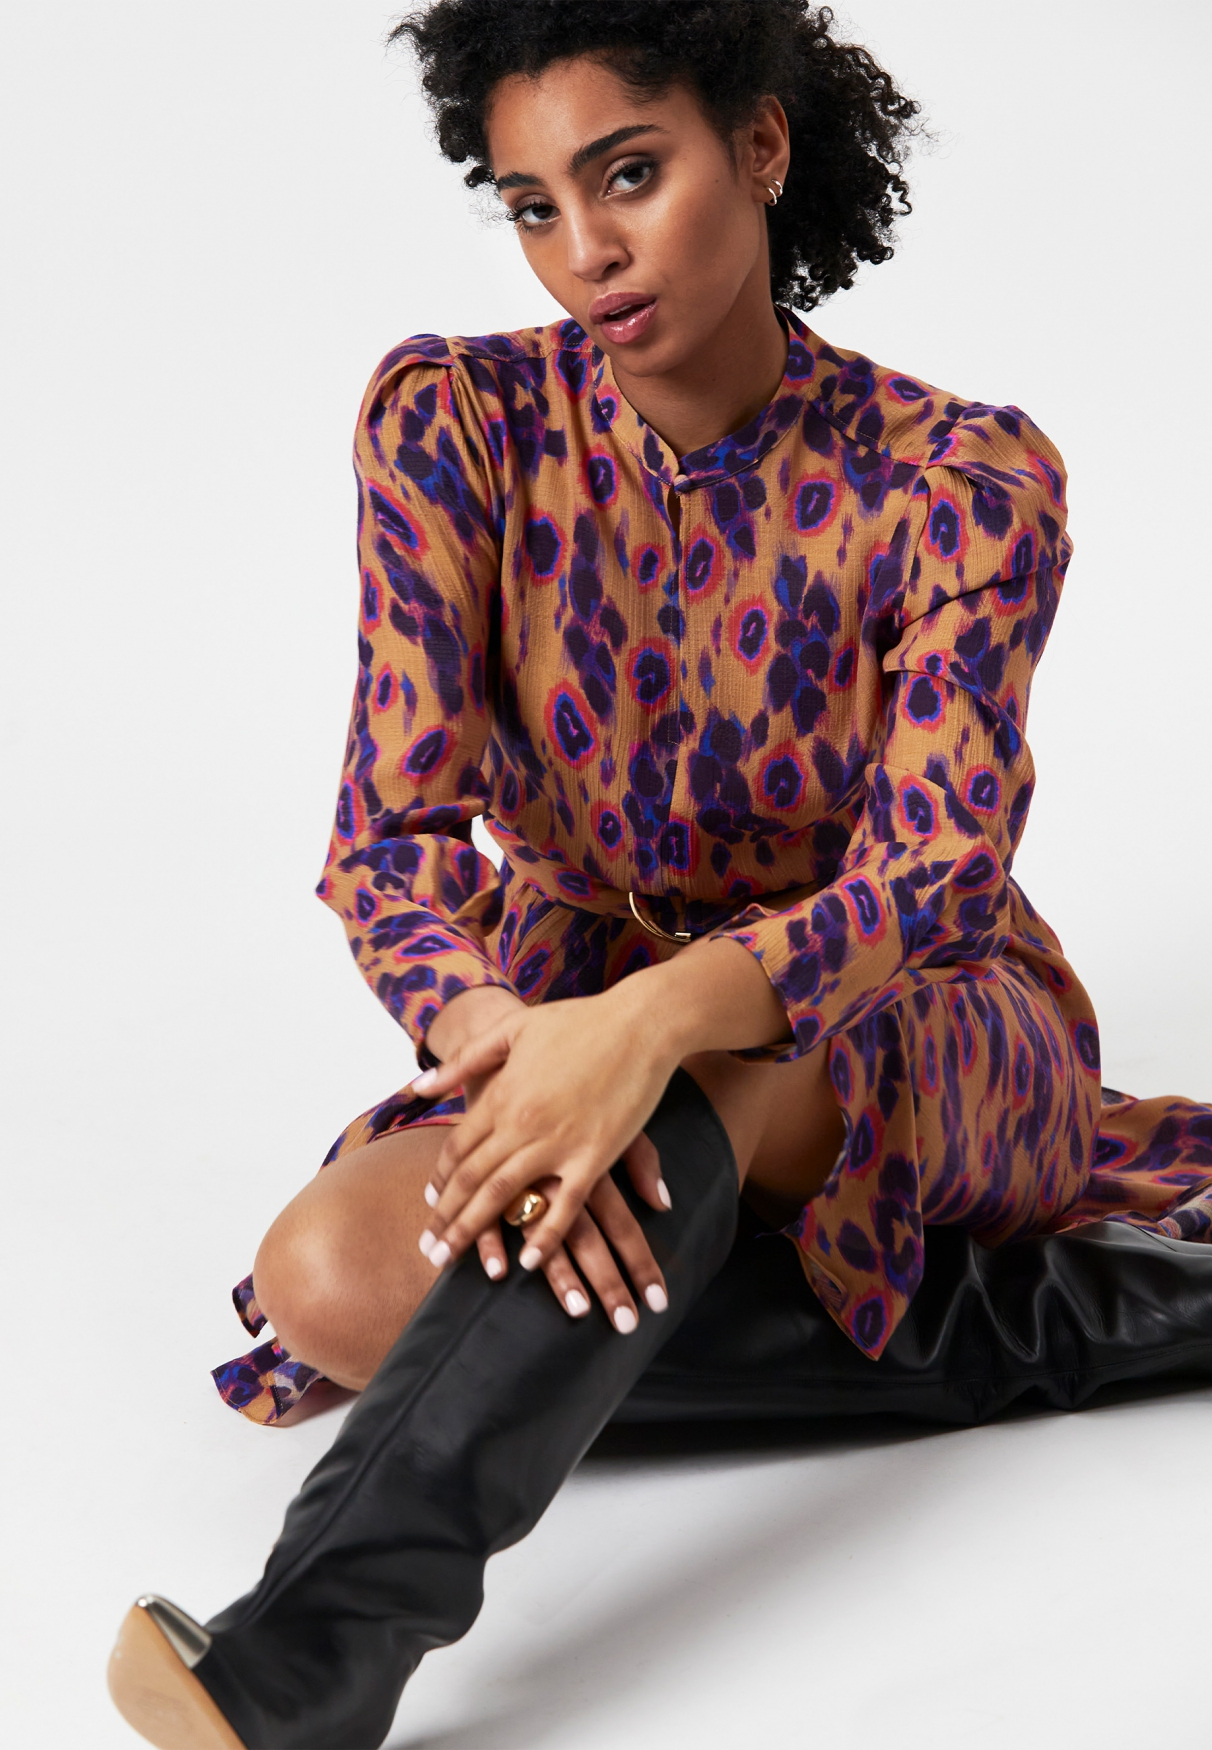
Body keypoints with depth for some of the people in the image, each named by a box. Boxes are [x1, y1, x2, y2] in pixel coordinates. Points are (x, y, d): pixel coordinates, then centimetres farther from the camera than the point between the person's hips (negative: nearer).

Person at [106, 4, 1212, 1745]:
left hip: (923, 1057, -2)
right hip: (576, 1000, 3)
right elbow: (394, 834, -16)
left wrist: (662, 1015, -46)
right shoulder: (456, 426, -11)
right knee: (330, 1280, -28)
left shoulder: (960, 478, -15)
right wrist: (502, 1039, -39)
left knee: (718, 1069, -40)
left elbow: (942, 866, -25)